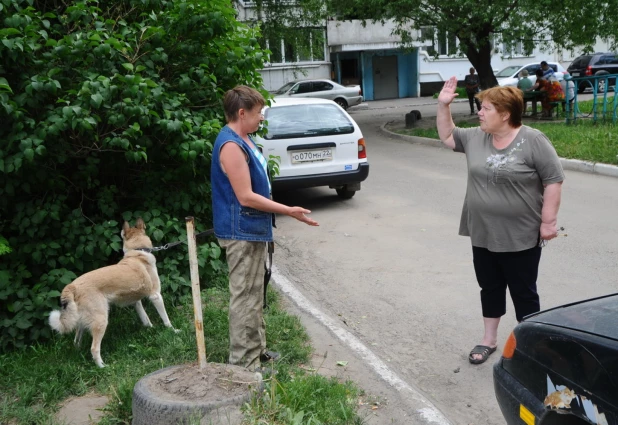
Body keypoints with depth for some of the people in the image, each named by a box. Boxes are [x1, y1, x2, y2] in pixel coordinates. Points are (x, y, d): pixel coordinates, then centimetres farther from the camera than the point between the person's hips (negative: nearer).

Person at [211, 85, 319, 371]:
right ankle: (244, 364, 5)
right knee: (245, 297, -4)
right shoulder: (231, 146, -21)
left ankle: (257, 349, 32)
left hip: (253, 230, 11)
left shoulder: (243, 140, 12)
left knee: (254, 293, 19)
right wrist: (288, 211, -20)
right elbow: (246, 197, -24)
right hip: (242, 233, -11)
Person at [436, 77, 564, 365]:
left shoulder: (533, 141, -13)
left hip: (520, 237, -5)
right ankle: (489, 340, 28)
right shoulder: (475, 138, 4)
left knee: (523, 292, 6)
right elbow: (447, 136, 18)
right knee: (490, 289, 15)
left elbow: (553, 180, -12)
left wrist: (548, 220, -14)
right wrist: (443, 105, 6)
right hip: (483, 235, 6)